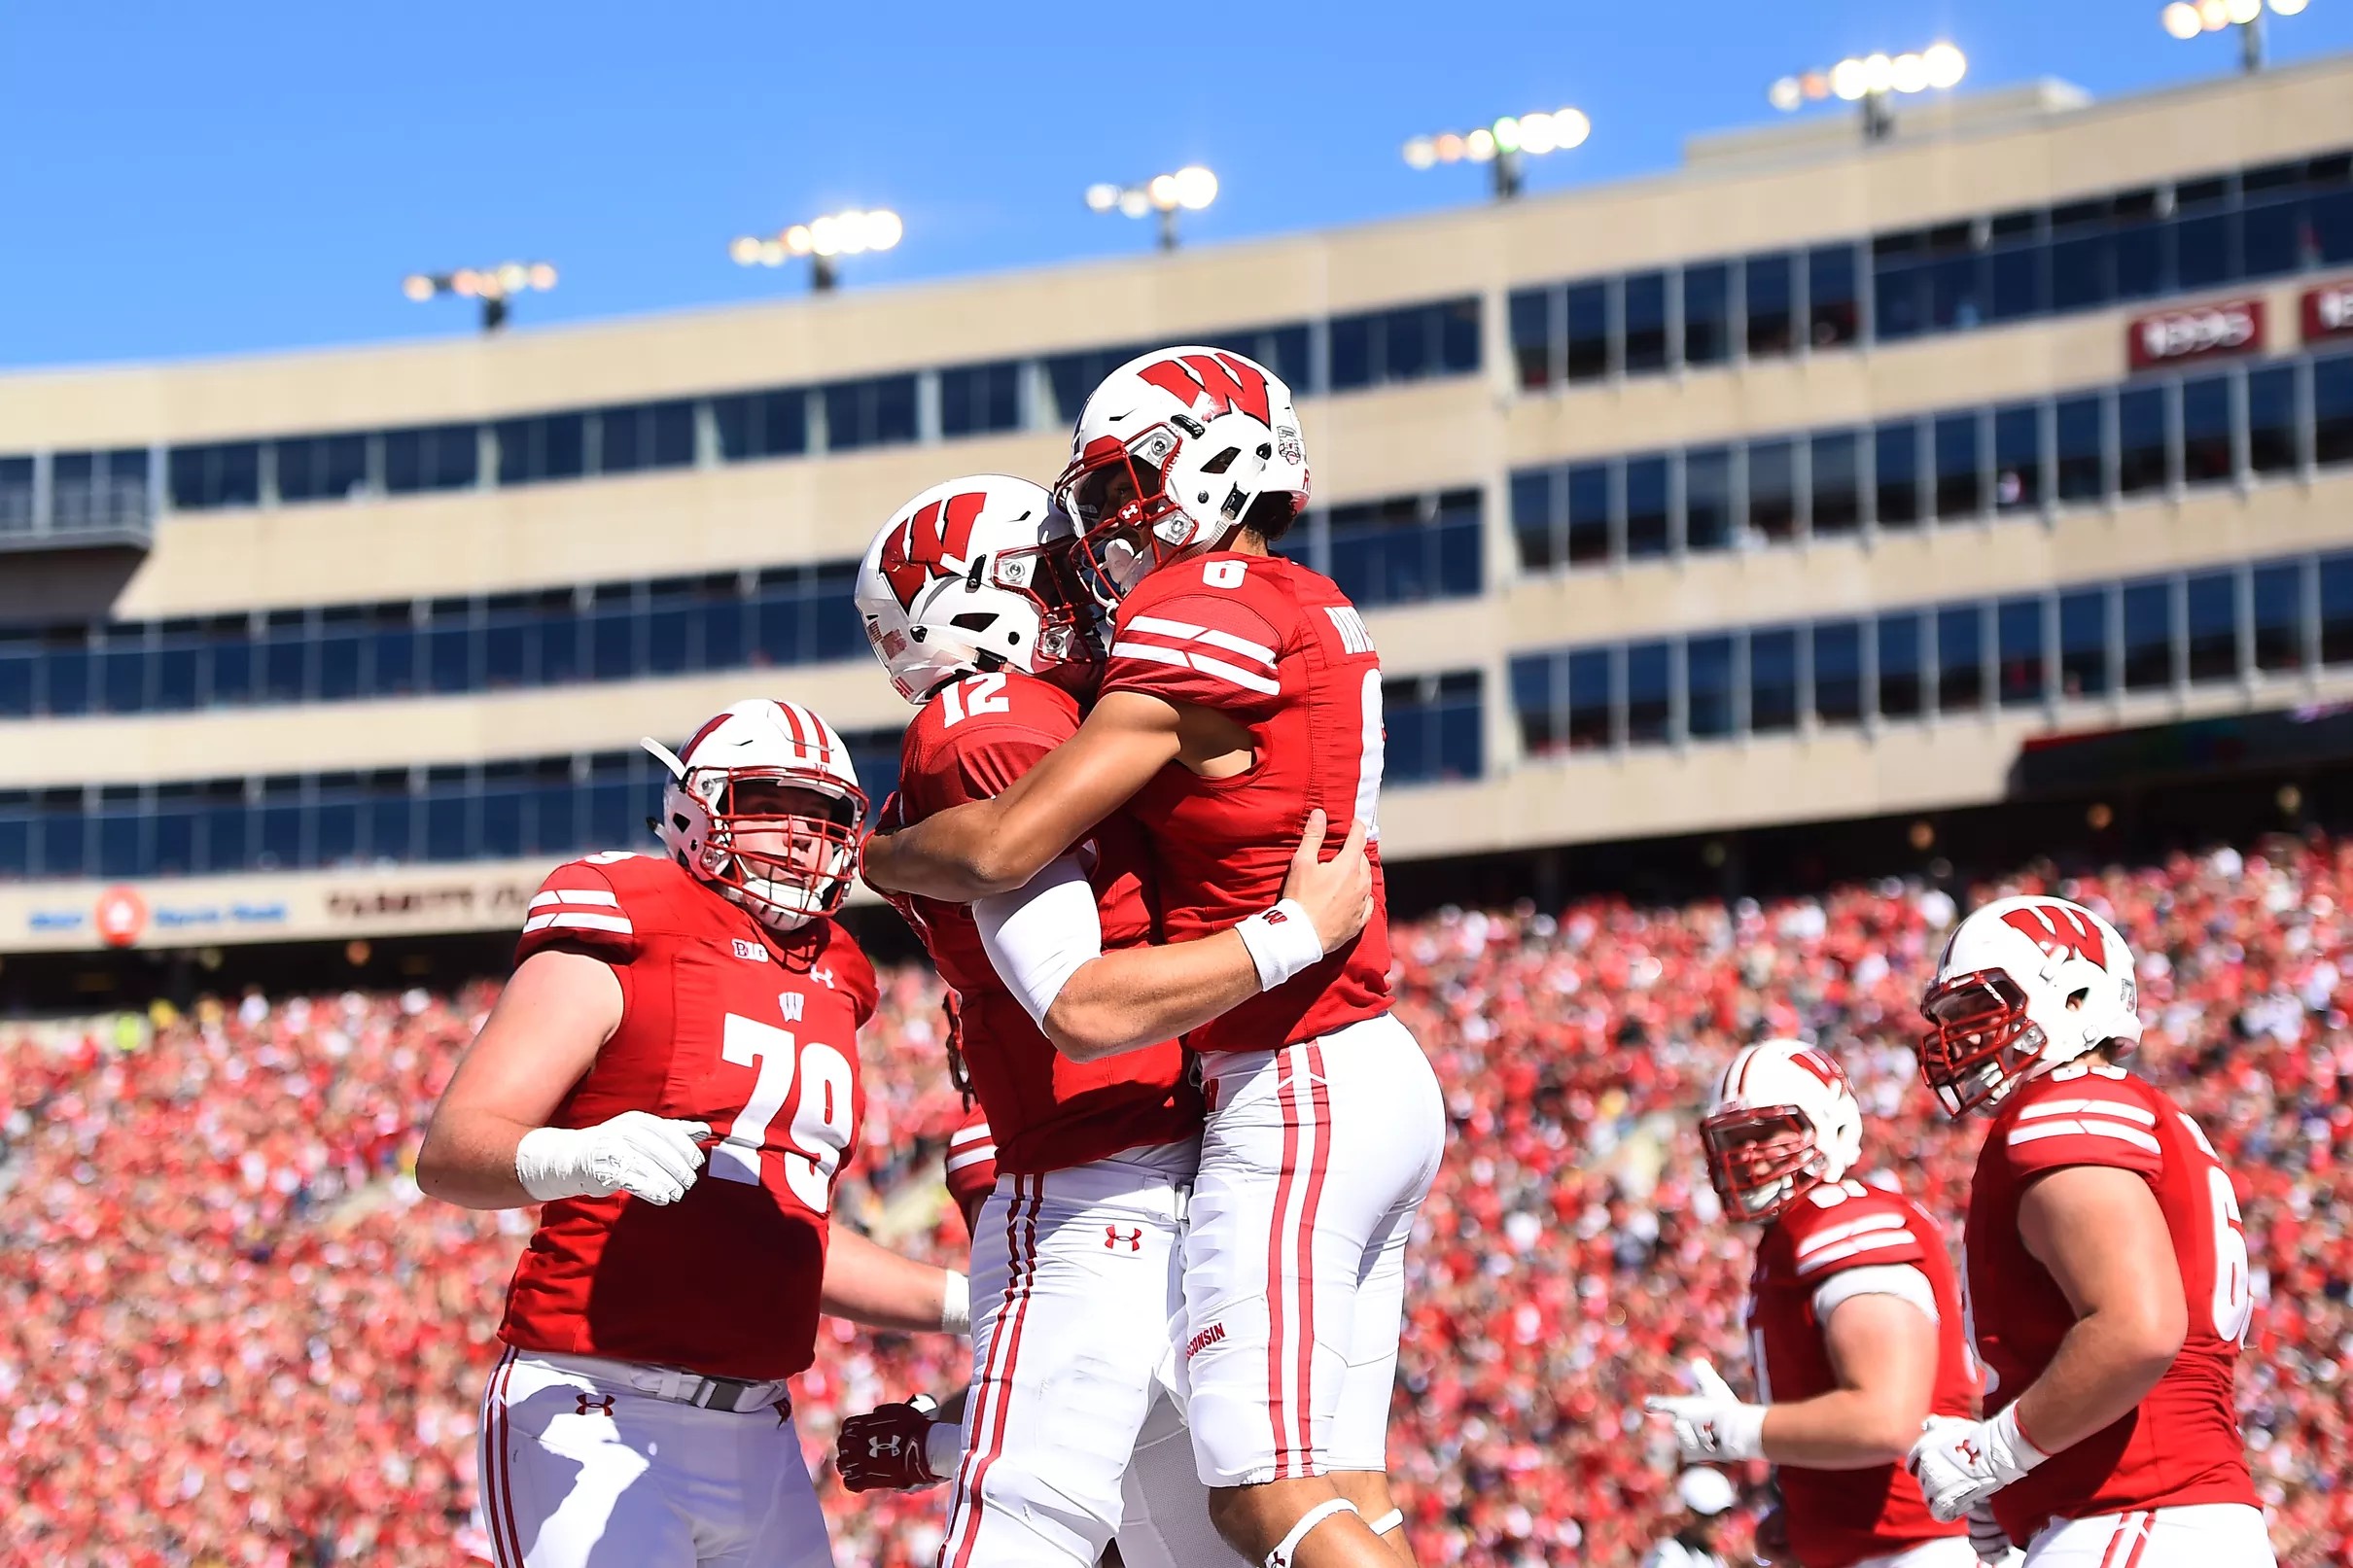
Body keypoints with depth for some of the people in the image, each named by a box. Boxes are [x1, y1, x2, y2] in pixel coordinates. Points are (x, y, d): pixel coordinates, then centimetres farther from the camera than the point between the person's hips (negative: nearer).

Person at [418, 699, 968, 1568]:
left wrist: (968, 1302, 21)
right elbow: (449, 1152, -13)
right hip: (597, 1425, -7)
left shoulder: (826, 990, 18)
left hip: (757, 1439, 7)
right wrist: (578, 1157, -32)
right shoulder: (616, 951, -4)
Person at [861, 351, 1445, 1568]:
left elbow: (1006, 848, -16)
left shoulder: (1206, 614, -13)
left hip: (1293, 1098, -9)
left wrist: (874, 856, 2)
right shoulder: (1316, 619, 15)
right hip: (1376, 1074, 9)